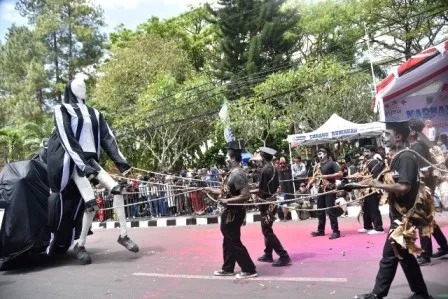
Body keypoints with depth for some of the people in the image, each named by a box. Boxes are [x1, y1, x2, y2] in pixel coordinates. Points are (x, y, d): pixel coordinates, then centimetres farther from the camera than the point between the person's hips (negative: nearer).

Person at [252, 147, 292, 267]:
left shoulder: (265, 169, -18)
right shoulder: (274, 169, 8)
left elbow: (262, 190, -19)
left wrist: (249, 192, -7)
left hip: (267, 202, -9)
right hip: (272, 200, 9)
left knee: (267, 231, -4)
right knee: (267, 230, 18)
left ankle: (284, 256, -7)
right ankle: (268, 255, 25)